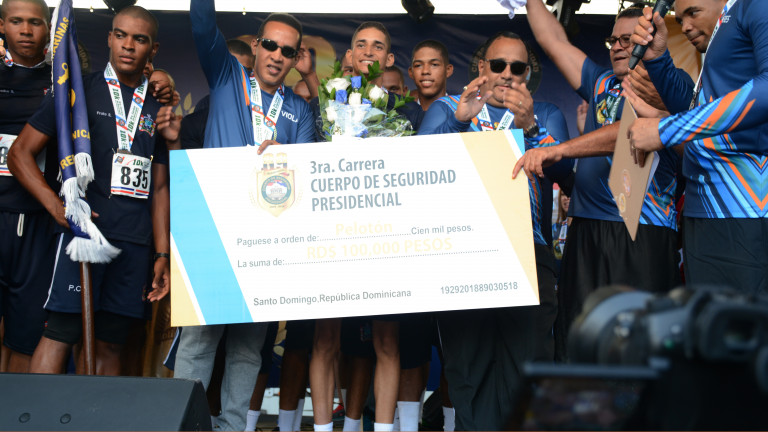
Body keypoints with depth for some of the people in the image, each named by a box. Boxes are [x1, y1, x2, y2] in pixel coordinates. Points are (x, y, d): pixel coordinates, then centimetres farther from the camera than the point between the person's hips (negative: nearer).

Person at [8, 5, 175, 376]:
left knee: (111, 344, 7)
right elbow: (19, 154, 3)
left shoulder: (157, 110, 17)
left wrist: (162, 254, 11)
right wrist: (57, 207, -11)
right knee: (60, 334, -9)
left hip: (136, 243, 4)